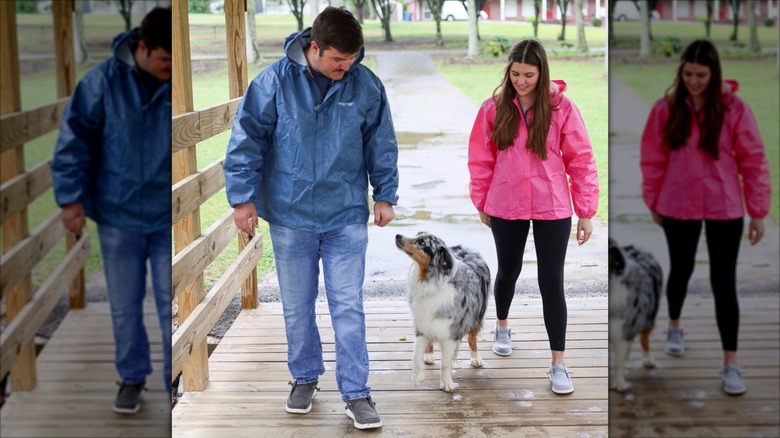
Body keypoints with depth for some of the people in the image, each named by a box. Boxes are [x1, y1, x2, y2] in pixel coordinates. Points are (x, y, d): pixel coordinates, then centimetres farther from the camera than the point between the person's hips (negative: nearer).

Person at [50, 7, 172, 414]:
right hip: (118, 216, 1)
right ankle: (132, 377, 32)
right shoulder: (104, 81, -10)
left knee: (174, 306, 4)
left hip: (170, 218, 0)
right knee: (125, 306, 13)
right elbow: (74, 139, -4)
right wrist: (71, 197, -6)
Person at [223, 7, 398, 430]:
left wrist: (385, 196, 8)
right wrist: (243, 197, -5)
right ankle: (305, 378, 32)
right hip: (290, 216, 0)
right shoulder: (274, 82, -11)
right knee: (296, 306, 12)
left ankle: (356, 393, 10)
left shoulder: (366, 86, -6)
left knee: (348, 306, 1)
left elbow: (381, 145, 5)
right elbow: (246, 140, -5)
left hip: (347, 216, 0)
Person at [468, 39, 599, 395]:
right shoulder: (494, 108, -4)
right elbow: (481, 159, 5)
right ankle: (502, 327, 48)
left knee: (552, 283, -1)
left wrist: (586, 213, -5)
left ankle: (558, 364, 7)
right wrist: (481, 201, 9)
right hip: (505, 208, 2)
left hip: (552, 209, -2)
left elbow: (581, 161, -5)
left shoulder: (561, 108, -9)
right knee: (508, 271, 20)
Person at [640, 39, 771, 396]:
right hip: (678, 207, 2)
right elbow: (653, 158, 4)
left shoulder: (733, 109, -9)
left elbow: (753, 161, -5)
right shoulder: (666, 109, -5)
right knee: (681, 270, 20)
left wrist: (758, 212, -5)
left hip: (724, 209, -2)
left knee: (724, 283, -2)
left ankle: (731, 363, 6)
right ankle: (674, 328, 47)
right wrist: (654, 201, 8)